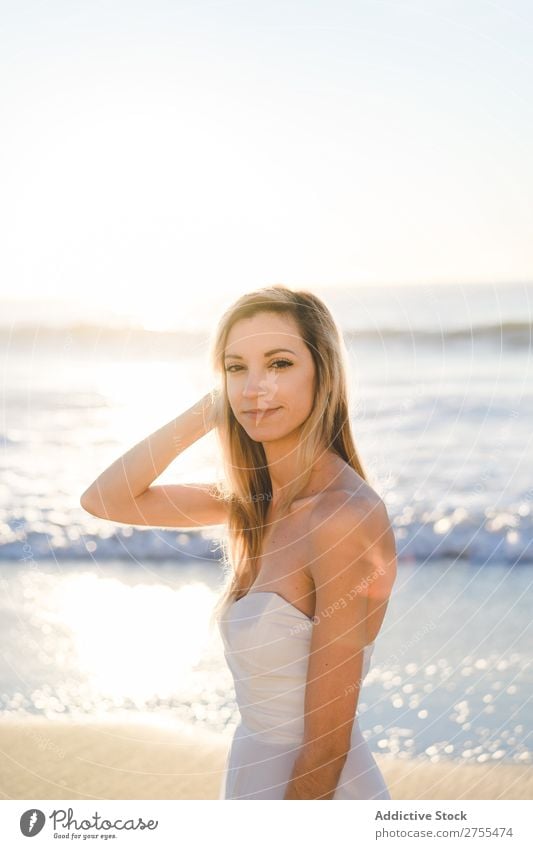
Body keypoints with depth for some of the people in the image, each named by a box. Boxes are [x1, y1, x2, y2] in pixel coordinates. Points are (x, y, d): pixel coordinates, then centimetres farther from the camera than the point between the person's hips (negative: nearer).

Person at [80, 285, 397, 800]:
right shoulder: (255, 497, -1)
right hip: (258, 777, 8)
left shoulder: (341, 516, -26)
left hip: (317, 797, -8)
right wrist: (210, 410, -5)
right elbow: (105, 499, 4)